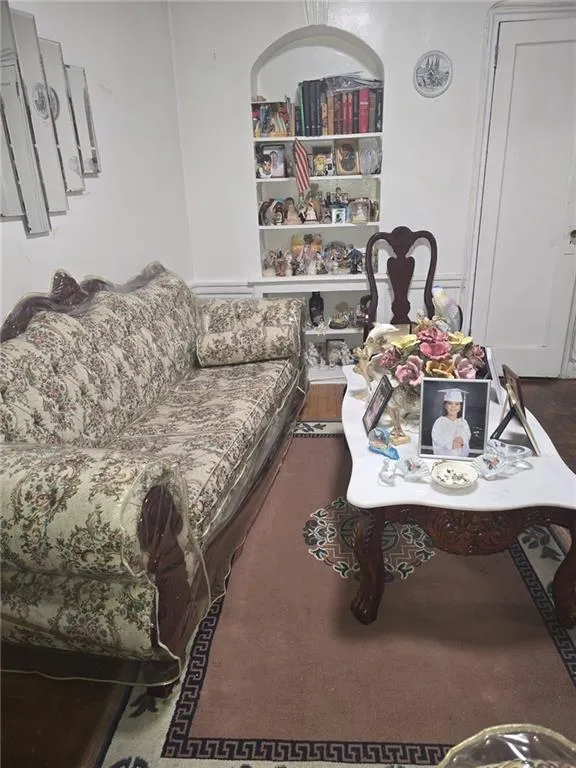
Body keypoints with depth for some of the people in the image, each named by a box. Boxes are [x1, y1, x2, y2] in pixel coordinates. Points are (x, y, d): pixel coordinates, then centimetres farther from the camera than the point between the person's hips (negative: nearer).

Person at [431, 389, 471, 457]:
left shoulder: (463, 422, 8)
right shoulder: (440, 422, 0)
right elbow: (436, 445, -3)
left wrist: (462, 443, -10)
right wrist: (451, 445, -16)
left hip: (461, 458, 2)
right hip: (442, 458, -2)